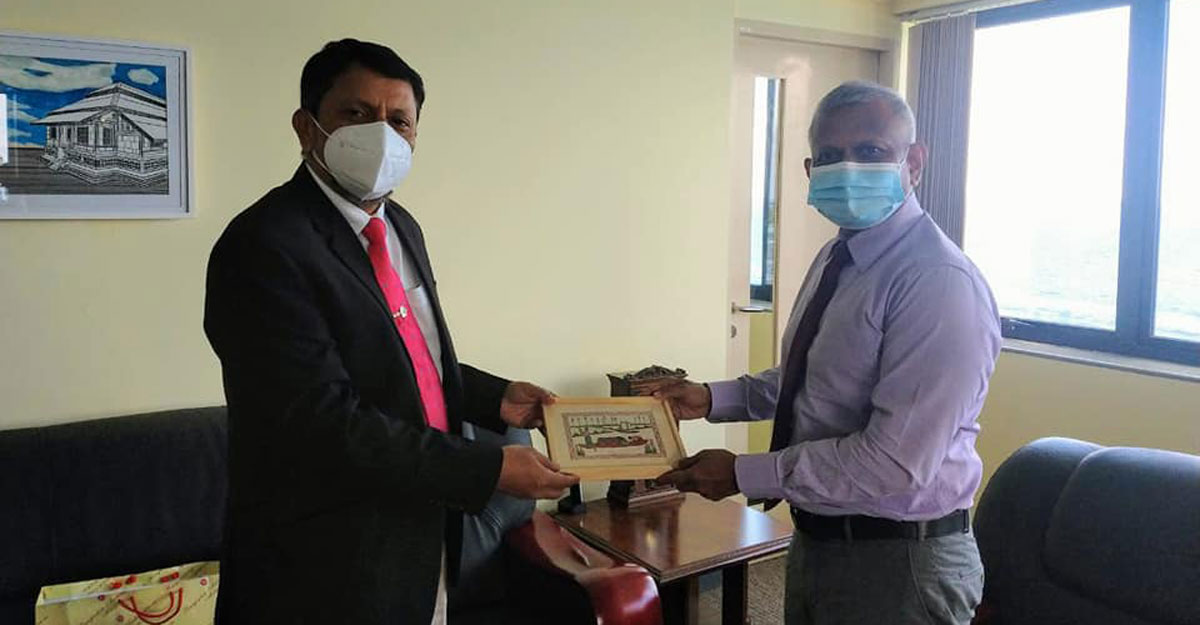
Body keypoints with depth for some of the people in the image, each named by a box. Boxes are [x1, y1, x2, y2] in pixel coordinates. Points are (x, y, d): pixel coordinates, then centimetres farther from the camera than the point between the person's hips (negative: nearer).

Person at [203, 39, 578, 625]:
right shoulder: (262, 246, -20)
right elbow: (327, 424, -26)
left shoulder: (402, 228, 7)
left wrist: (494, 398, 2)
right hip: (325, 576, -7)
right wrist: (492, 470, -24)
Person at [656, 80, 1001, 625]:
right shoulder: (834, 259, 5)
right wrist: (714, 399, 5)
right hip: (816, 539, 8)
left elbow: (894, 465, -27)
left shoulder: (941, 282, -24)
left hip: (899, 563, -8)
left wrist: (743, 473, -21)